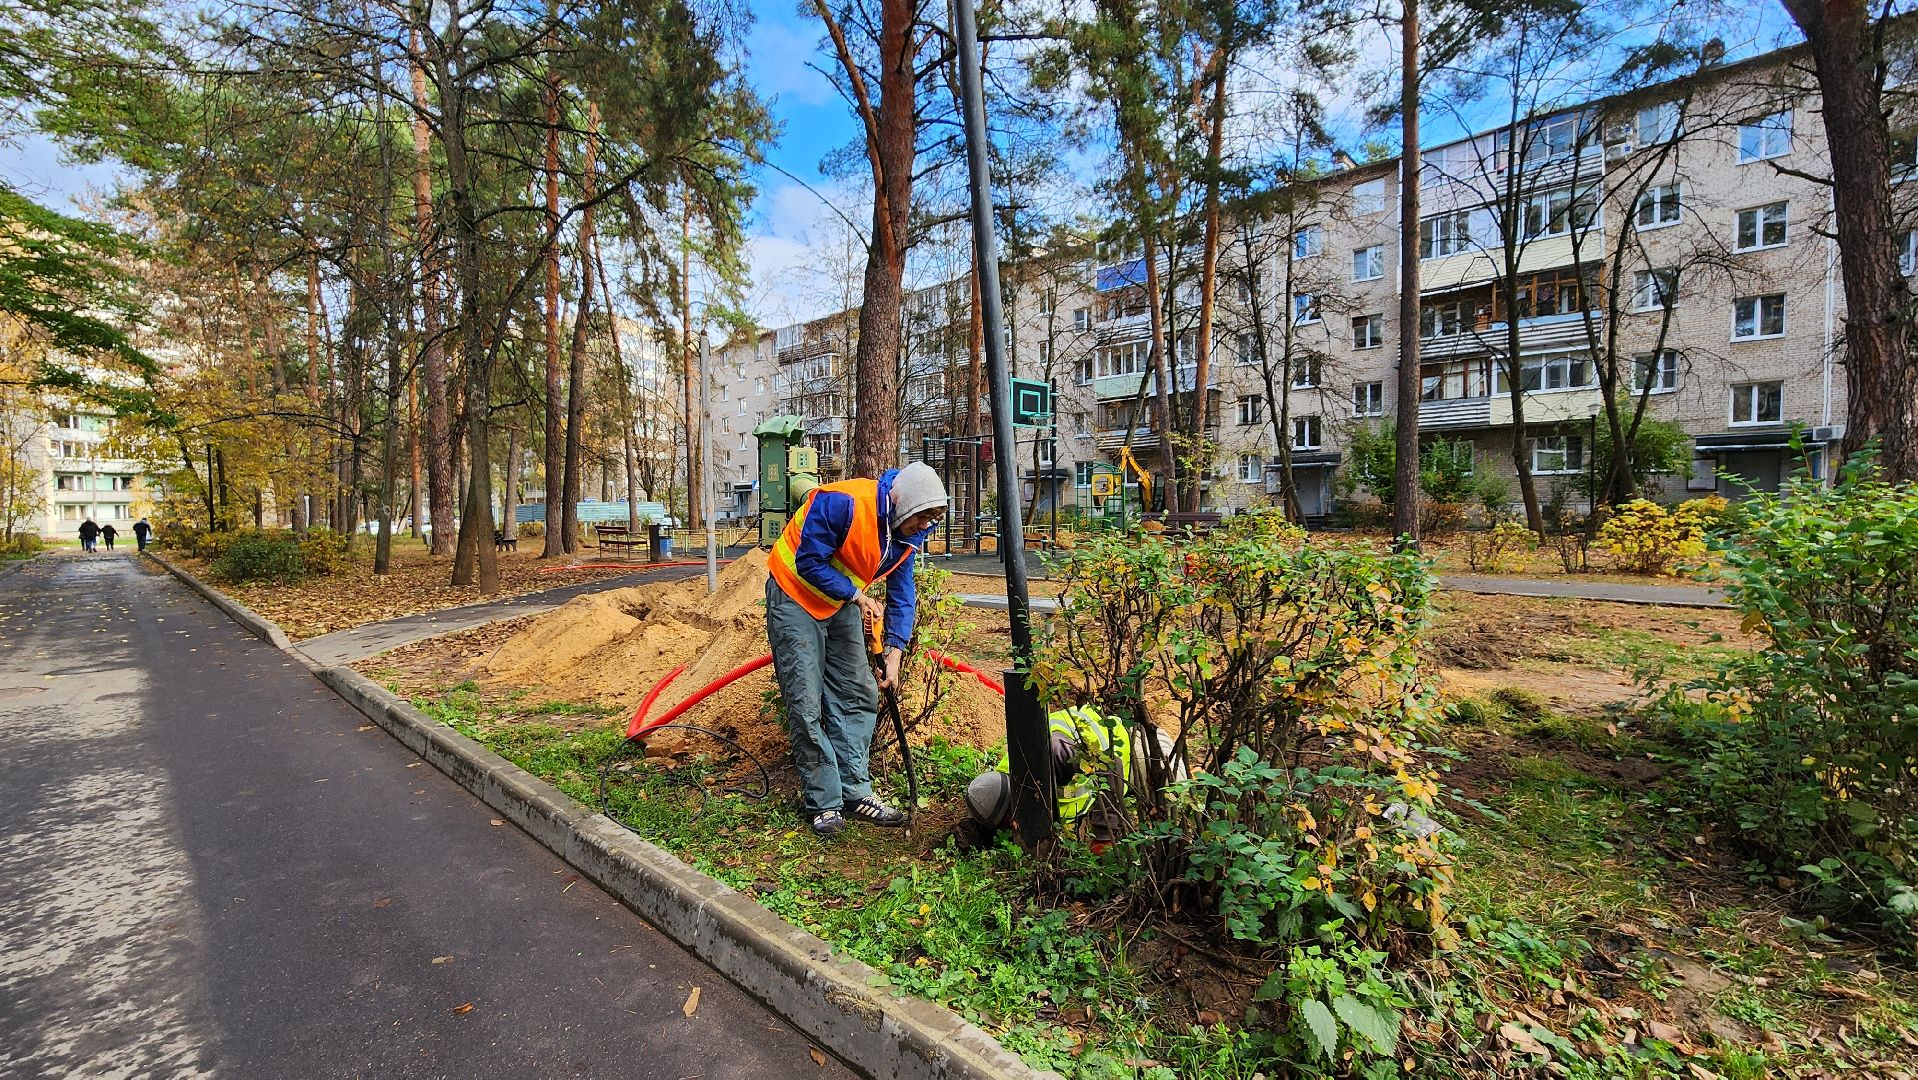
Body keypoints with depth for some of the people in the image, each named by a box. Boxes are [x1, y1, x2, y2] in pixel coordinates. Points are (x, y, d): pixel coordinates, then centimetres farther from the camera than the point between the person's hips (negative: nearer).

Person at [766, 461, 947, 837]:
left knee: (858, 696, 5)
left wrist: (894, 651, -11)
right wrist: (857, 596, -27)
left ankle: (855, 793, 15)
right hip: (796, 597, -7)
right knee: (806, 705, -7)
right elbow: (809, 562, -26)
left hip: (843, 604, 7)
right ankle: (824, 803, 5)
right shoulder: (841, 503, -31)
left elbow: (901, 591, -4)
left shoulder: (907, 532, -8)